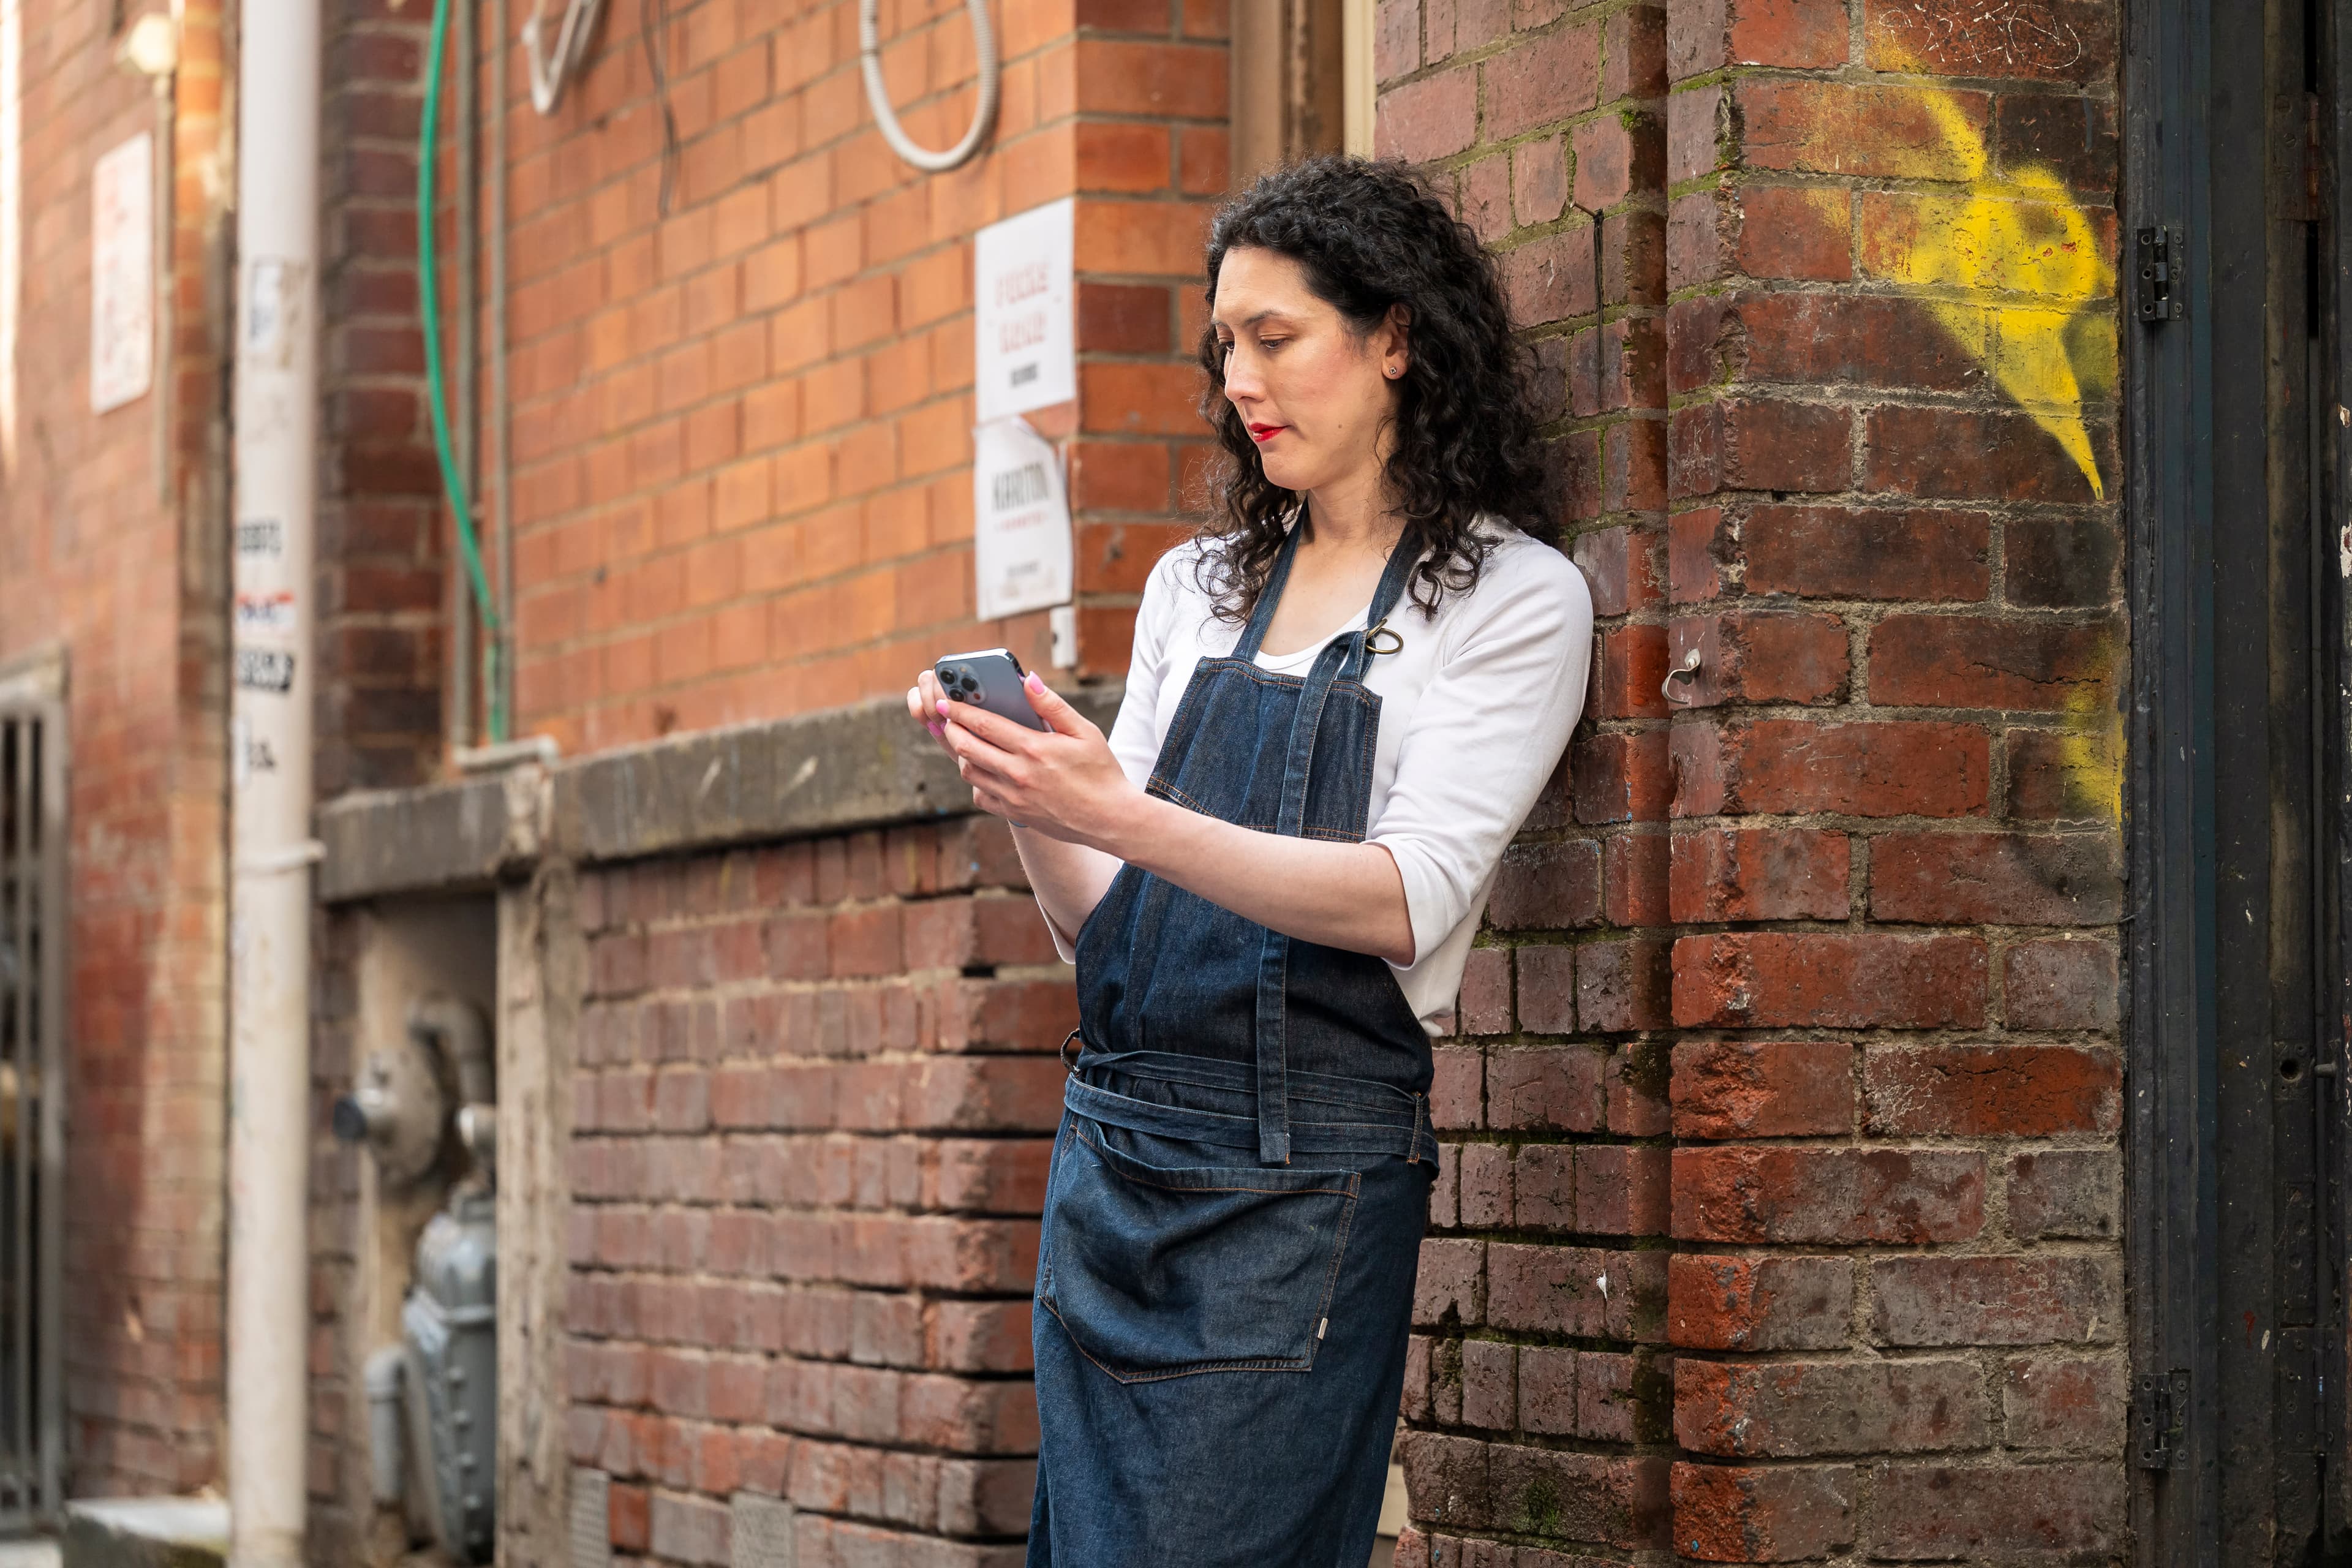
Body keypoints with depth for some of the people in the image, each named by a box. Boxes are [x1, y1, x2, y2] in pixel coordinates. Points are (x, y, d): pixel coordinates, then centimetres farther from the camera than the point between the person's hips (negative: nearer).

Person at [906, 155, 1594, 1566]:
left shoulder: (1511, 596, -1)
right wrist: (1025, 803, -8)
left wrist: (1124, 816, -25)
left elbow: (1411, 901, -15)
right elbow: (1105, 923, 13)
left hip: (1303, 1182, -6)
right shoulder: (1199, 586, 16)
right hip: (1112, 1154, 6)